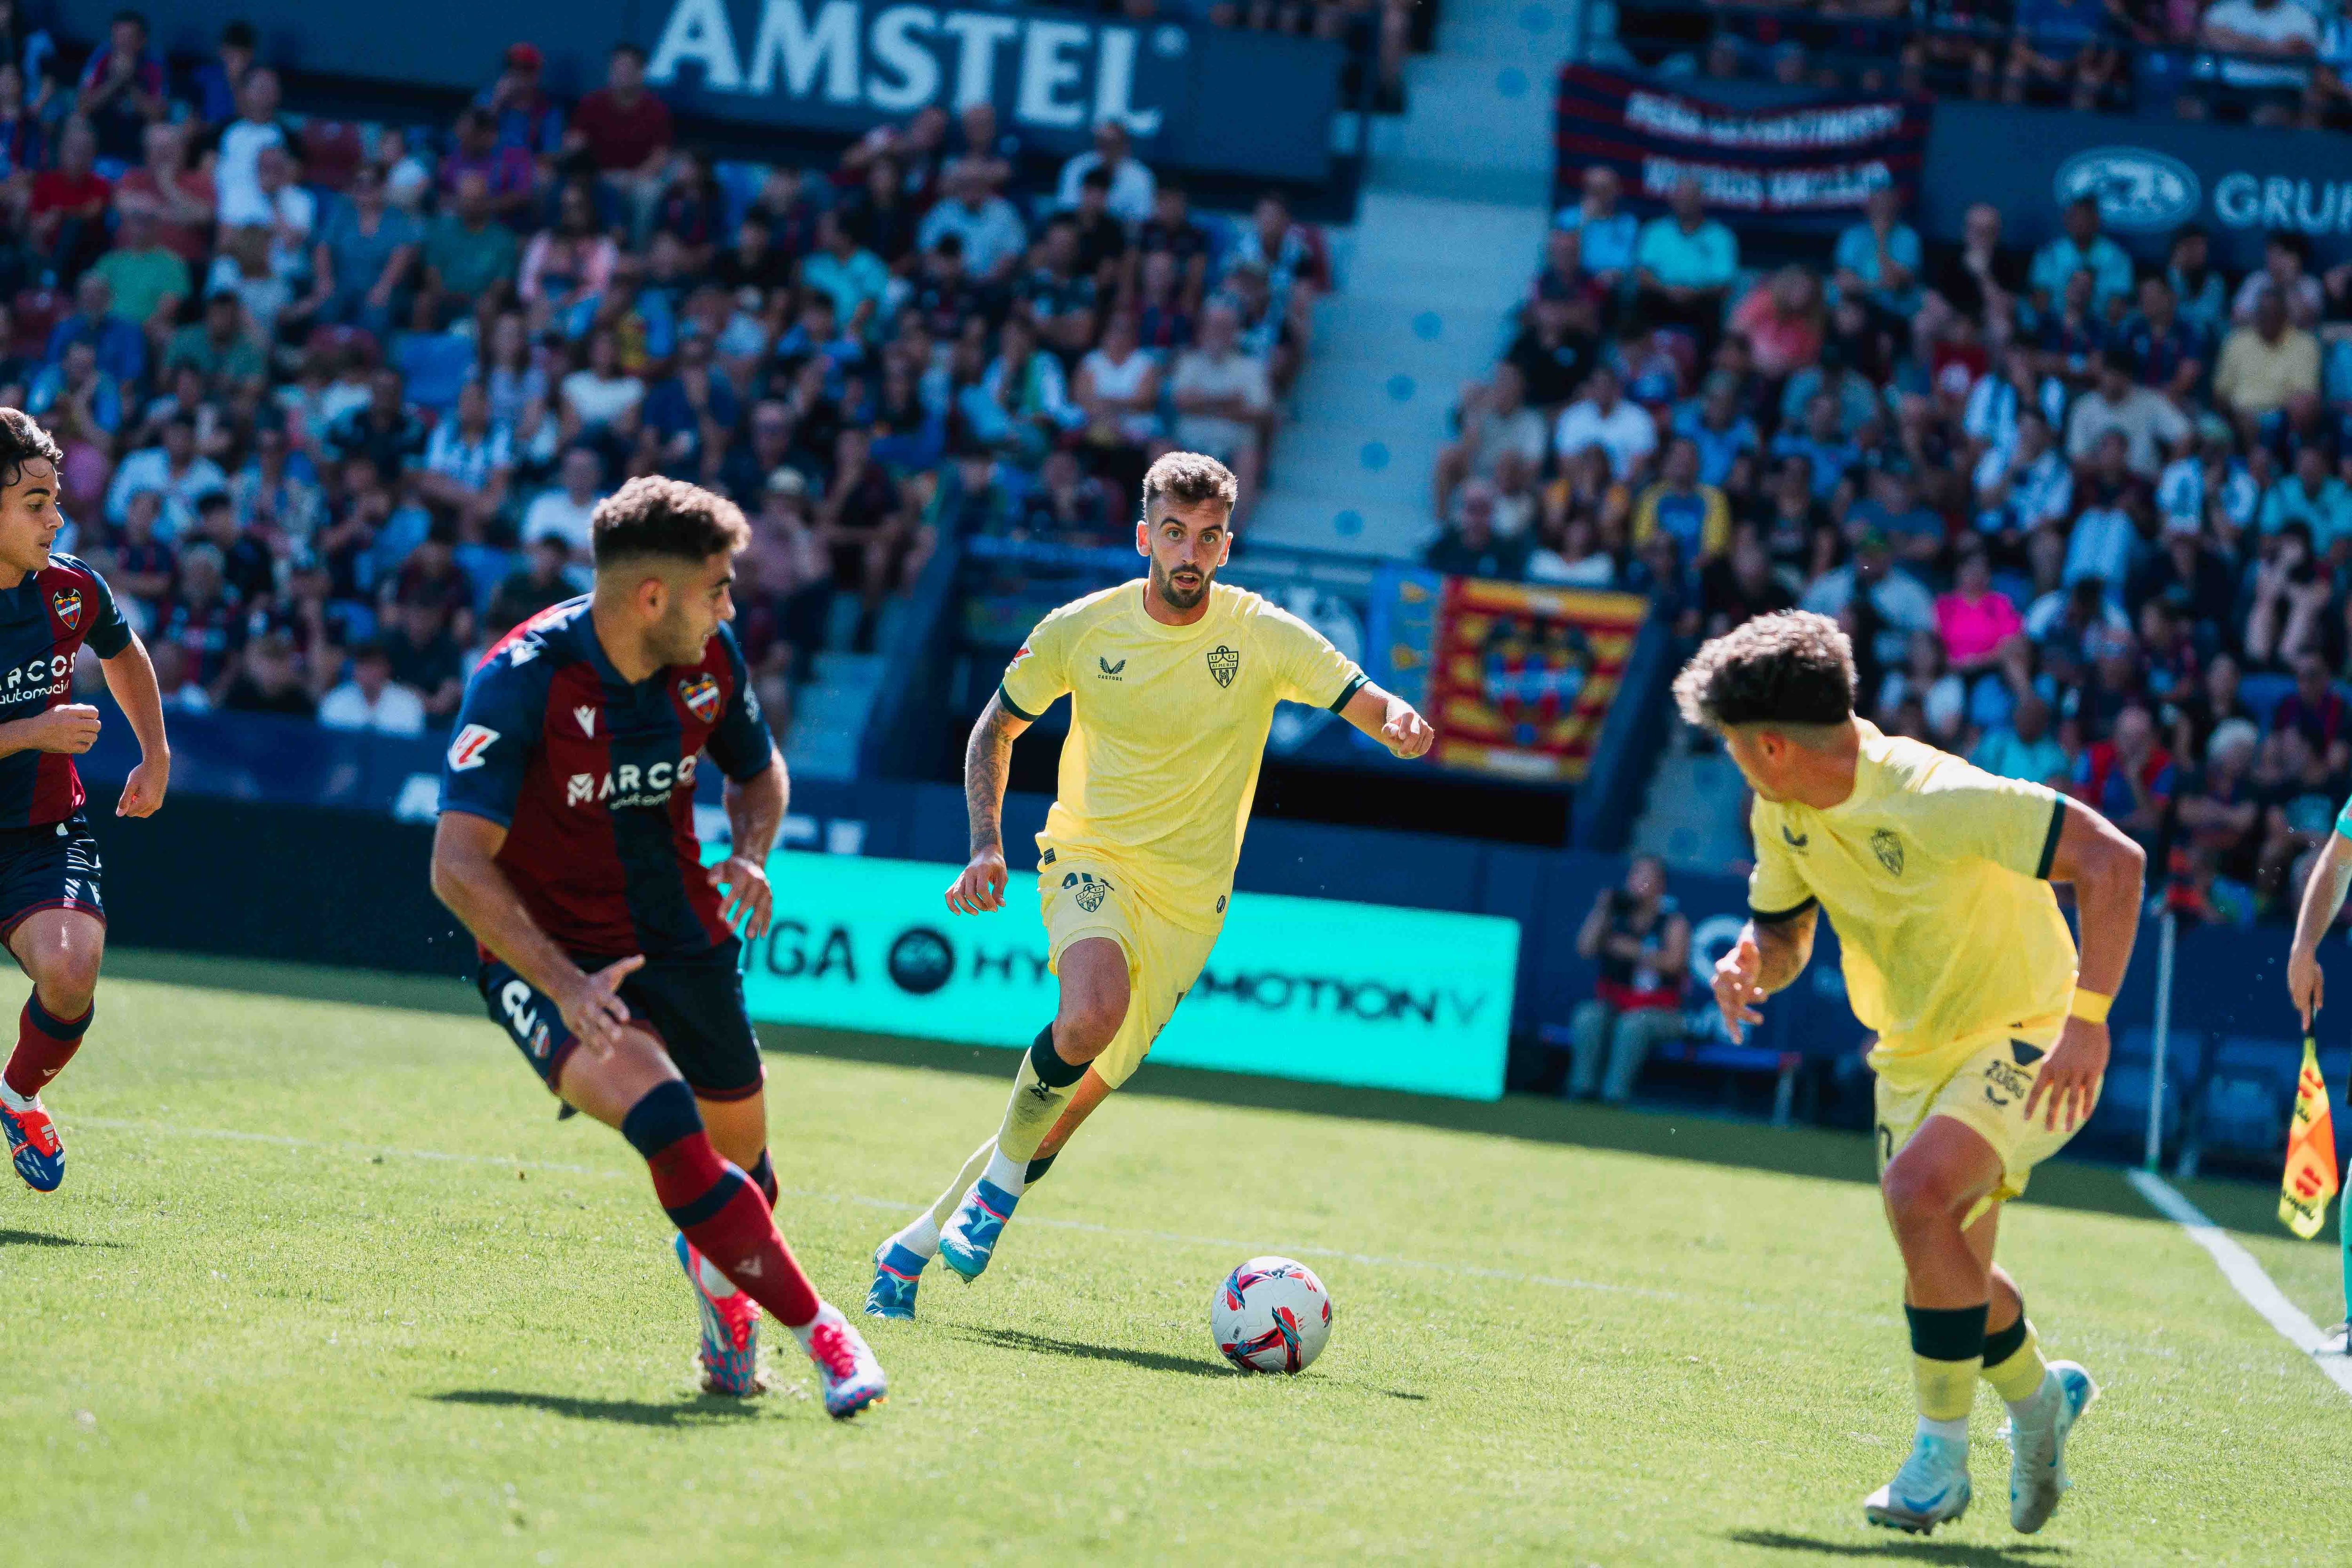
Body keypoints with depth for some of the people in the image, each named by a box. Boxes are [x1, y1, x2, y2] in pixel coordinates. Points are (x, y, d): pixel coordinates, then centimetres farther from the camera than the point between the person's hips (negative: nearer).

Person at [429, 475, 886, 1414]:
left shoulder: (709, 658, -4)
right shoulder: (521, 680, -22)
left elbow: (758, 770, 17)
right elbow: (458, 865, -26)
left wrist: (749, 855, -5)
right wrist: (564, 985, -37)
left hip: (681, 941, 6)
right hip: (552, 957, -6)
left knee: (742, 1165, 11)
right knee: (664, 1118, -30)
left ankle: (718, 1271, 48)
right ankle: (816, 1329, -23)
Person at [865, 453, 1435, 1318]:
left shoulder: (1265, 635, -4)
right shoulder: (1081, 629, -3)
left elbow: (1373, 707, -5)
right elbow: (996, 728, 10)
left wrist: (1403, 724, -29)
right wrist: (986, 845, -3)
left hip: (1188, 894, 2)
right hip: (1092, 859, -2)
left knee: (1084, 1088, -1)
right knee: (1093, 1013, -33)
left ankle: (918, 1242, 15)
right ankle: (1002, 1175, -10)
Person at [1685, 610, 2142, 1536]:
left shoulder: (1936, 799, -28)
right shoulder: (1782, 816, -3)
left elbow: (2113, 860, -28)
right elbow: (1784, 931, 13)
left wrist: (2089, 1021, -33)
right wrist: (1750, 964, -12)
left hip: (2026, 1040, -8)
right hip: (1914, 1056, 8)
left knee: (1919, 1190, -31)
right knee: (1948, 1272, 14)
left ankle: (1941, 1451, -19)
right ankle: (2039, 1397, 46)